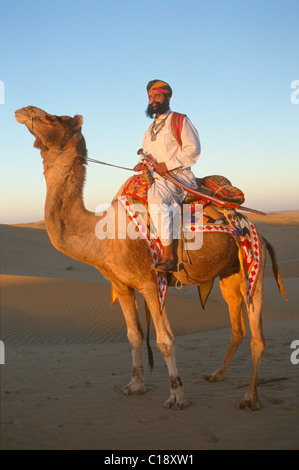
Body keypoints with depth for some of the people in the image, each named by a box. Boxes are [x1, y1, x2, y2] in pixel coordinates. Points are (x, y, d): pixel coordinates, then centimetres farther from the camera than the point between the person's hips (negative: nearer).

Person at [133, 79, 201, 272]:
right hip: (156, 178, 9)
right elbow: (146, 153, 29)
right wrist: (142, 163, 4)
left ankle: (169, 256, -38)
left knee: (157, 197, -36)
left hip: (177, 175, -9)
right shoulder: (150, 130, 24)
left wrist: (167, 165, -16)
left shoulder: (179, 120, 2)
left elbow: (193, 148, -8)